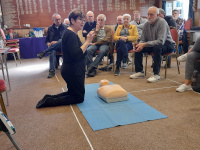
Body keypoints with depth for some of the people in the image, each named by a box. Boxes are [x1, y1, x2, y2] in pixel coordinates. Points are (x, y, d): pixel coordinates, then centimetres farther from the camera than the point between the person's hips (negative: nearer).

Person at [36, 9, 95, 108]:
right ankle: (50, 101, -2)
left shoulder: (71, 33, 12)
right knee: (79, 98, 3)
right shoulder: (70, 35, -20)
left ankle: (50, 98, 15)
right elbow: (76, 55, -29)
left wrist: (88, 41, 5)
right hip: (73, 71, -10)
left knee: (72, 92, 24)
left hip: (72, 70, 10)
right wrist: (87, 41, -26)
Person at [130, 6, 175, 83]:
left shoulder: (162, 22, -21)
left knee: (157, 47, -37)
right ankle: (139, 71, 2)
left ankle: (156, 74, -27)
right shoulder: (146, 24, -2)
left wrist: (145, 44, -34)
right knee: (138, 48, -9)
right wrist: (140, 45, -21)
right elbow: (143, 40, 4)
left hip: (166, 44, -6)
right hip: (153, 45, 7)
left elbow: (161, 41, -31)